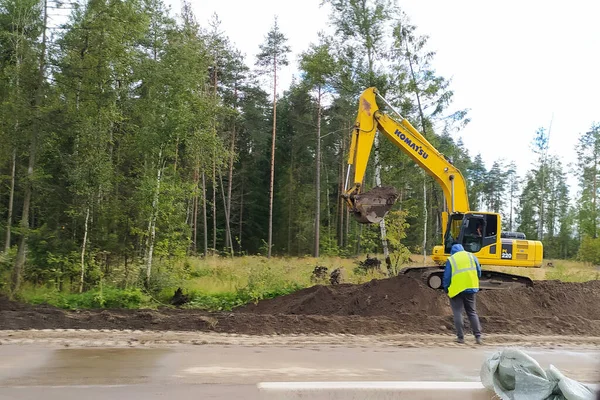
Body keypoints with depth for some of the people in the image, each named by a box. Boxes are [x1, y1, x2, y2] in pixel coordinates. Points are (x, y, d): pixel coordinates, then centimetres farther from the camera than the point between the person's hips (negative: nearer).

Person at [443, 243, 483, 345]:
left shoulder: (451, 259, 0)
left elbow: (446, 277, -1)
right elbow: (479, 272, 9)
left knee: (458, 313, 3)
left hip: (456, 290, -3)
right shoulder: (472, 256, 9)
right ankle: (478, 336, 6)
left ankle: (460, 337, 1)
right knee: (472, 312, 11)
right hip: (470, 288, 3)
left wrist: (446, 289, 12)